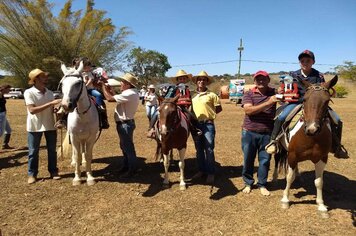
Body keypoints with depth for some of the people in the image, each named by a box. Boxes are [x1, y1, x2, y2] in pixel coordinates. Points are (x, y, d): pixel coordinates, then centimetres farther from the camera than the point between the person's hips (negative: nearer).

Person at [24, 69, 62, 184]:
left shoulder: (50, 92, 5)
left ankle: (53, 171, 22)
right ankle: (32, 174, 19)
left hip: (50, 125, 4)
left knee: (52, 150, 10)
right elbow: (32, 110, -23)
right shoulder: (29, 92, -11)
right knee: (33, 151, 6)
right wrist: (50, 103, -27)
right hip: (34, 126, -4)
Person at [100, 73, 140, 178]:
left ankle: (132, 170, 14)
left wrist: (103, 86, -10)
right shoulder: (131, 92, 8)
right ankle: (126, 166, 34)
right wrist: (111, 90, 6)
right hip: (125, 123, 10)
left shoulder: (129, 94, -25)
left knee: (128, 146, 1)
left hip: (125, 124, -10)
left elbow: (110, 98, -24)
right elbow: (117, 98, 14)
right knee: (124, 145, 20)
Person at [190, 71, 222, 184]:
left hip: (208, 124, -4)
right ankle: (201, 170, 26)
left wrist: (209, 113, -3)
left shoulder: (211, 95, -2)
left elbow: (219, 108, 3)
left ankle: (210, 173, 9)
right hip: (195, 125, 4)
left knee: (209, 150, -2)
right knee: (199, 149, 13)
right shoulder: (193, 96, 9)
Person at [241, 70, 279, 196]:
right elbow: (248, 110, -18)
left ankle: (262, 184, 27)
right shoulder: (248, 94, -3)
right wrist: (268, 103, -25)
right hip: (249, 133, -1)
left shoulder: (274, 92, 3)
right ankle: (248, 183, 30)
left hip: (267, 133, 1)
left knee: (264, 160, 9)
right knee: (248, 159, 11)